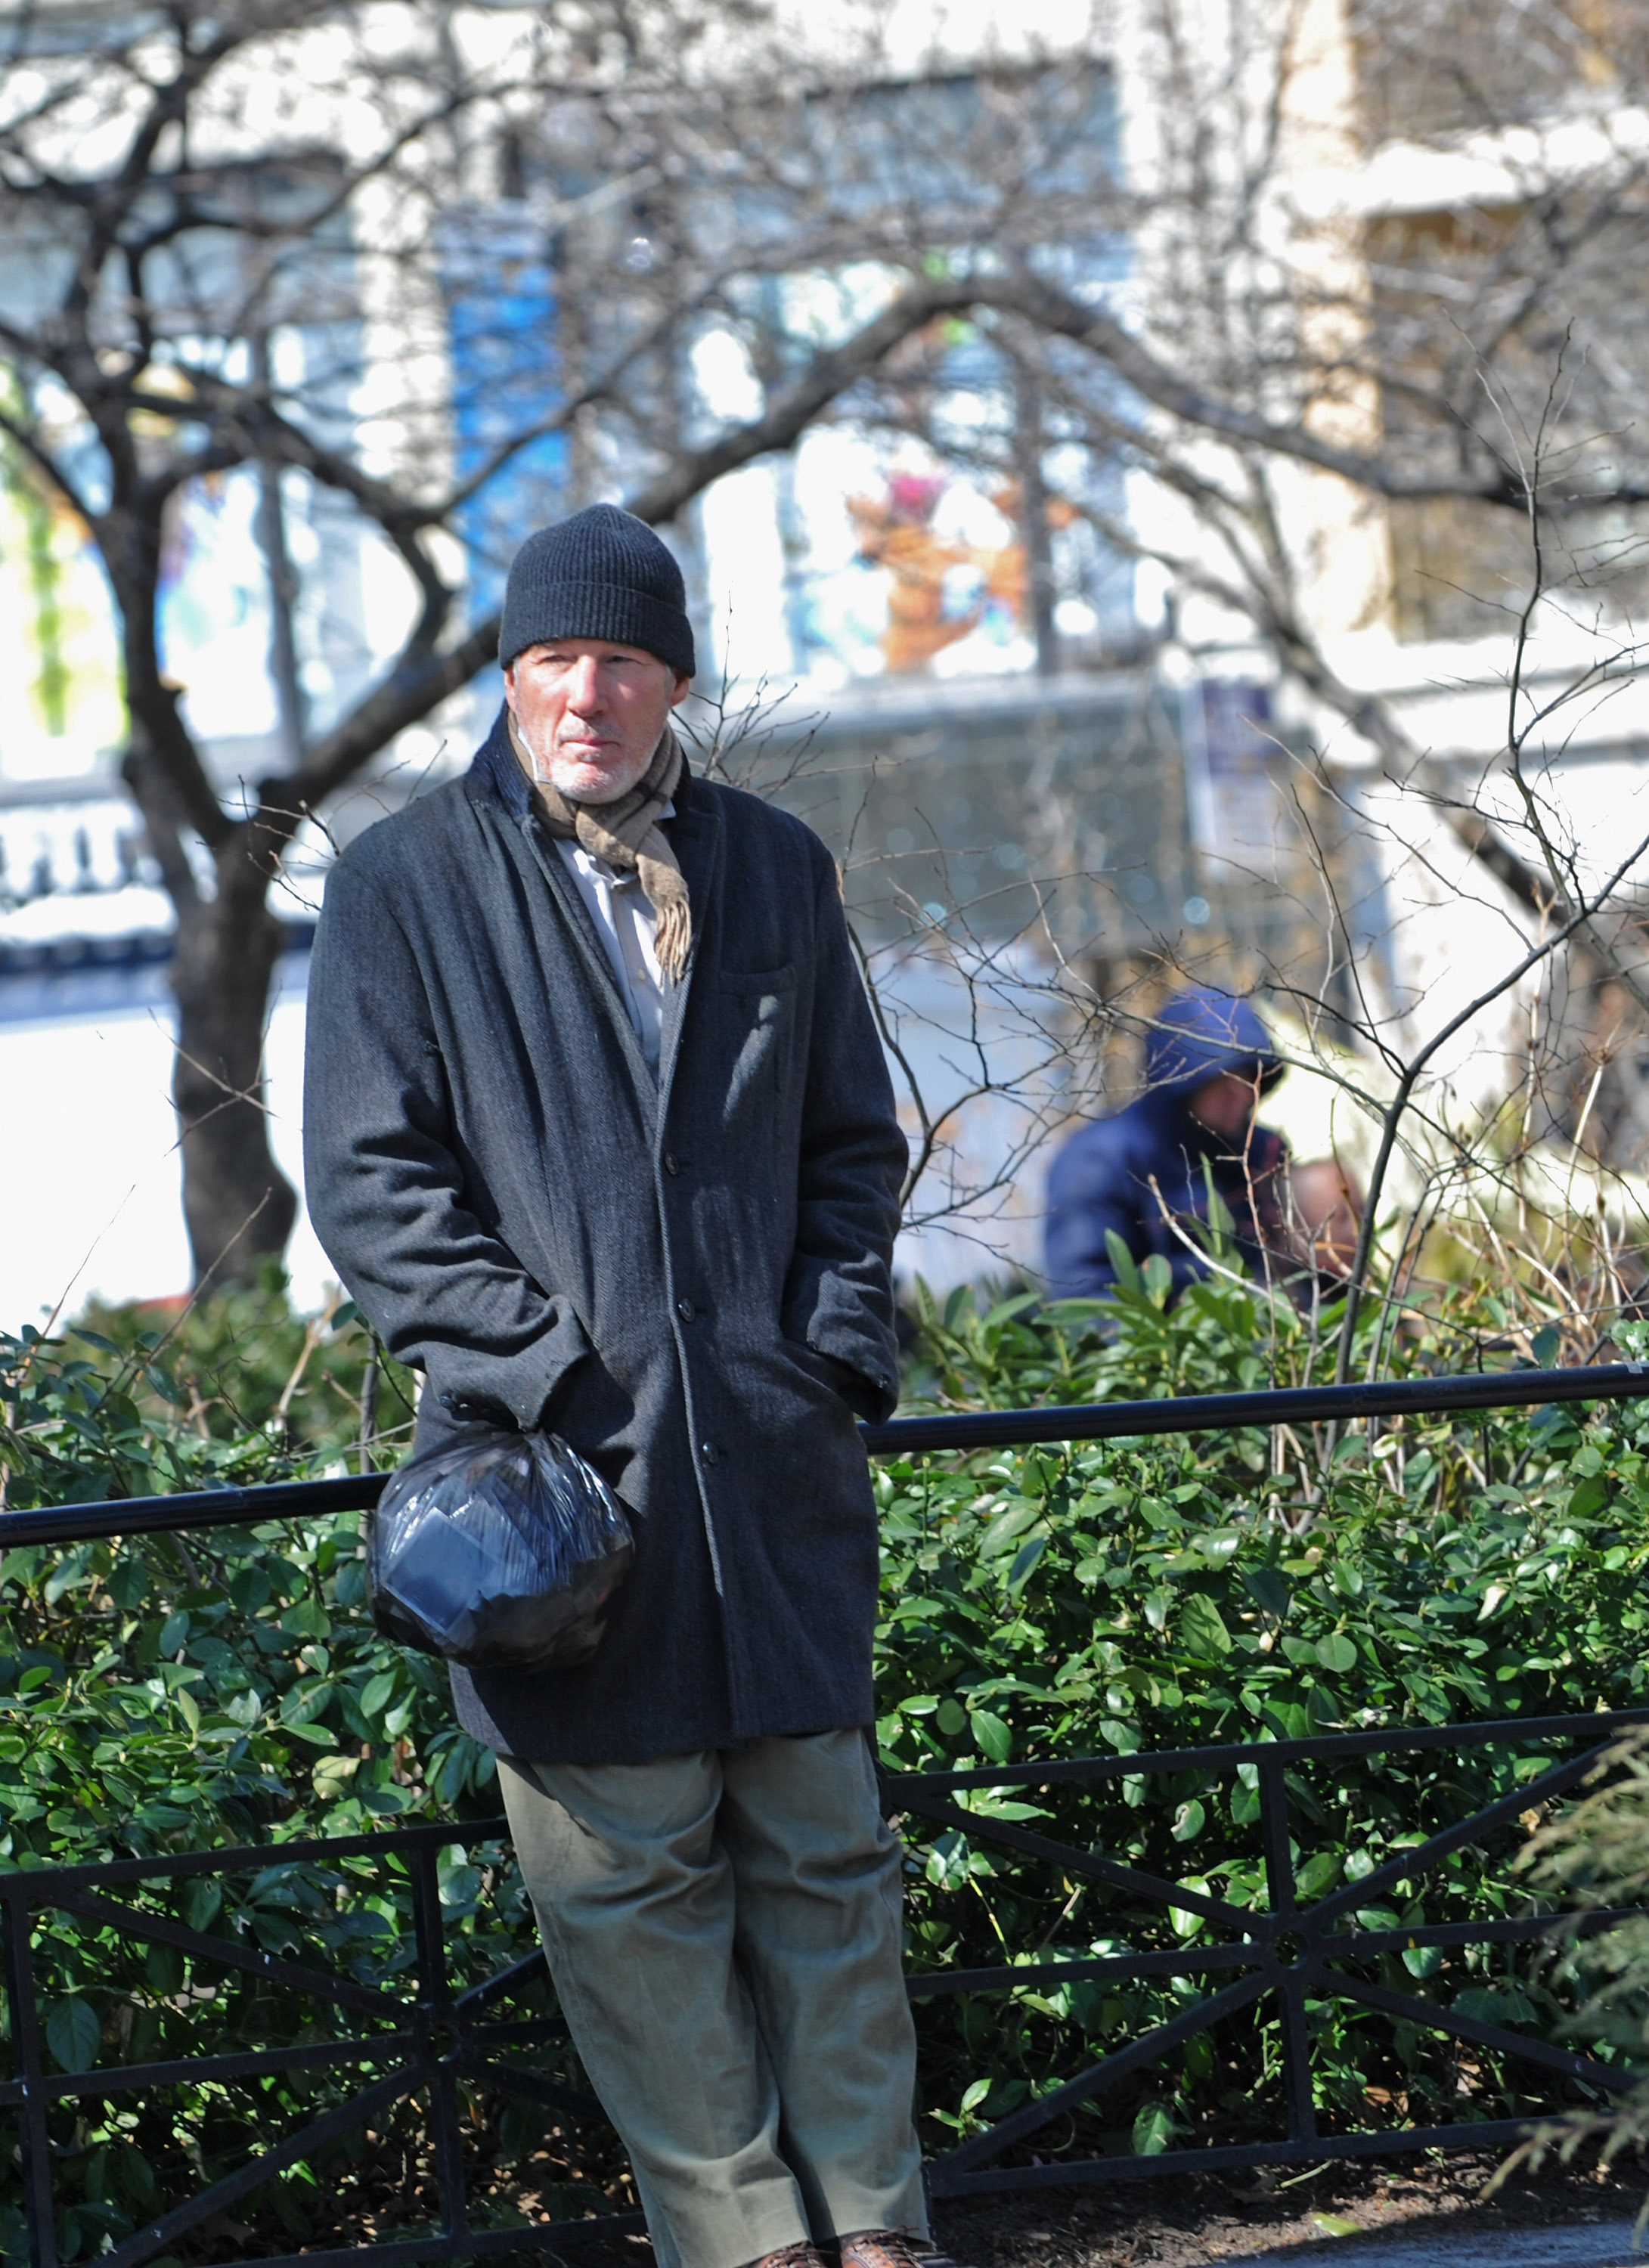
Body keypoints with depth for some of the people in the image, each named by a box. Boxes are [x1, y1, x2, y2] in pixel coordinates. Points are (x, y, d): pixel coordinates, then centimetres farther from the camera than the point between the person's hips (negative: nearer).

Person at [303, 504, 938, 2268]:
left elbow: (854, 1139, 19)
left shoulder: (772, 870, 14)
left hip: (773, 1453, 3)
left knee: (822, 1849, 6)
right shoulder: (403, 885, 3)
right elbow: (374, 1180, -2)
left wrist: (839, 1343, 4)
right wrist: (542, 1367, -12)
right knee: (629, 1872, -1)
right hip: (561, 1451, -3)